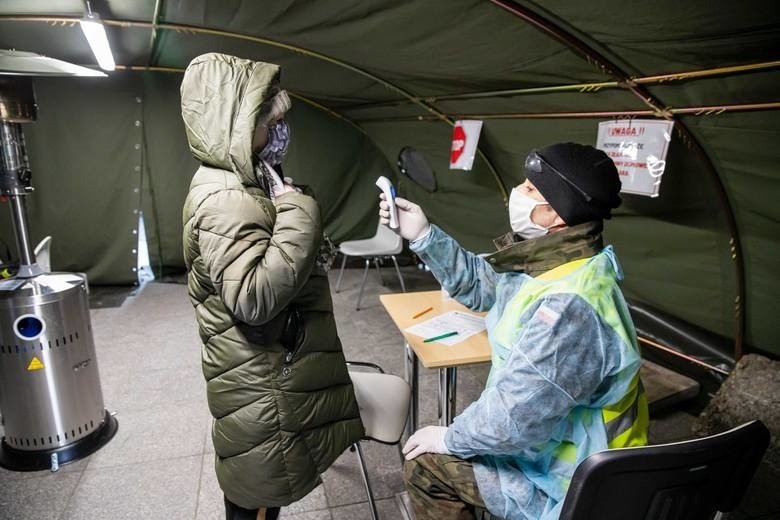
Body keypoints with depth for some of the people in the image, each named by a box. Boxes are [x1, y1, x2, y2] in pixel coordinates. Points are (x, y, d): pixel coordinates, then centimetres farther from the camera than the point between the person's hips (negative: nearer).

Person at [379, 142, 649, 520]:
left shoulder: (568, 307, -38)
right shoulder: (552, 261, -5)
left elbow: (513, 419, -33)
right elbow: (480, 283, 7)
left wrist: (450, 438, -14)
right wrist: (423, 236, -3)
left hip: (567, 486, -8)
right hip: (558, 449, 8)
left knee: (425, 461, 3)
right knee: (435, 451, 20)